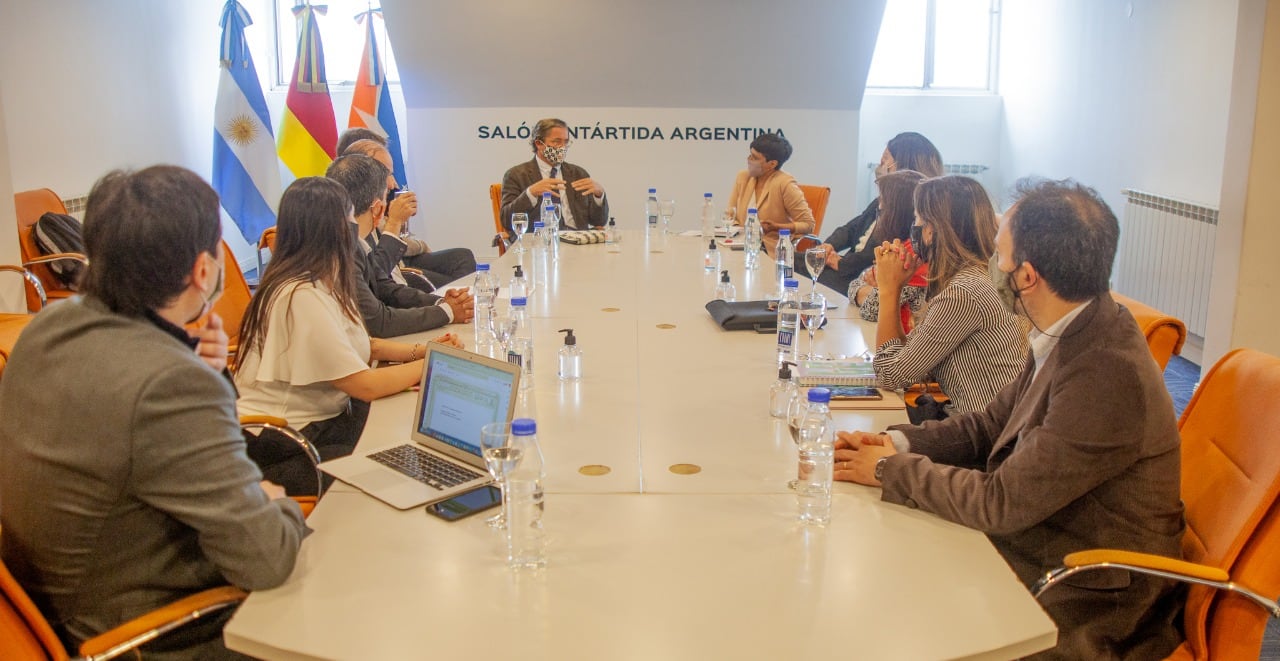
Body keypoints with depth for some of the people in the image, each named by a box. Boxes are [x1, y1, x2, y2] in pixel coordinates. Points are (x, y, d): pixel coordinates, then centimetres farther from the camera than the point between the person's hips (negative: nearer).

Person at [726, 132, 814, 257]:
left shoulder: (785, 184, -11)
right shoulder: (742, 177, 8)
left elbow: (808, 225, -7)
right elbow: (731, 215, 13)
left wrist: (776, 227, -19)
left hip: (772, 252, -6)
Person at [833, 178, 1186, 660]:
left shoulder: (1107, 375, -30)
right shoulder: (1070, 335, -1)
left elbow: (1001, 502, -25)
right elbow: (993, 424, 10)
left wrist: (890, 470, -13)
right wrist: (898, 443, -5)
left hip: (1085, 604, -8)